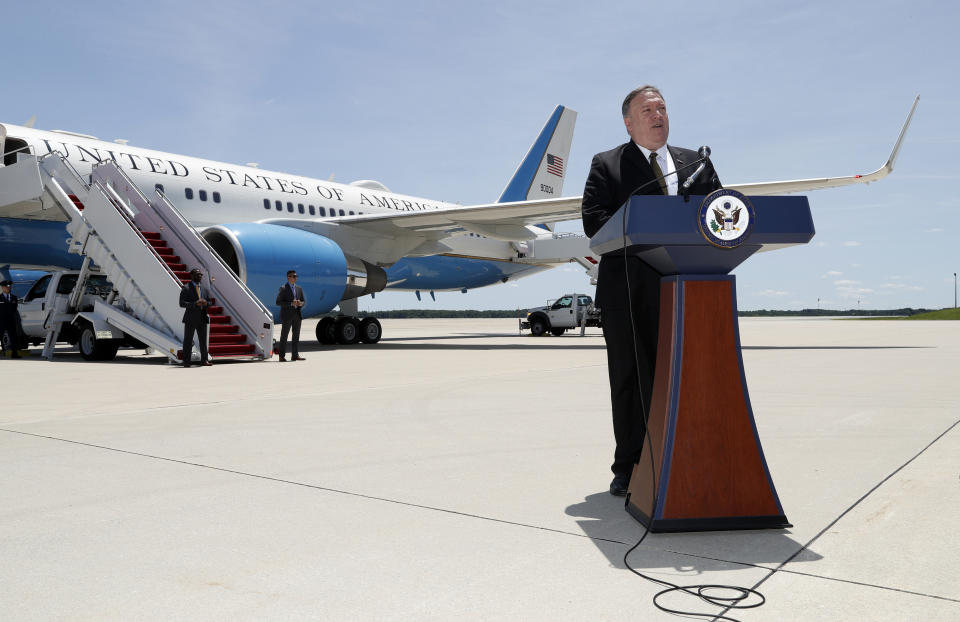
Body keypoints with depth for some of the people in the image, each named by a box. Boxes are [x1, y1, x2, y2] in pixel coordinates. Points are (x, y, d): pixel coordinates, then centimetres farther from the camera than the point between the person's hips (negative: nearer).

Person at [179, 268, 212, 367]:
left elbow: (209, 302, 18)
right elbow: (182, 303, -10)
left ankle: (204, 360, 10)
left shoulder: (204, 289, 14)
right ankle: (186, 362, 5)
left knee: (203, 340, 6)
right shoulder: (186, 288, -3)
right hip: (190, 319, -5)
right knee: (188, 341, 1)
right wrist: (195, 304, -22)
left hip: (202, 318, 5)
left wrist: (206, 303, -6)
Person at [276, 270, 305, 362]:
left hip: (297, 314, 6)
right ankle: (282, 356, 2)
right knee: (284, 336, -1)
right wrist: (291, 303, -20)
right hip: (287, 315, -5)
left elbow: (303, 300, 18)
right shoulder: (283, 288, -4)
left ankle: (295, 355, 10)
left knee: (296, 335, 6)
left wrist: (300, 303, -6)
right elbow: (278, 302, -11)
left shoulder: (299, 288, 13)